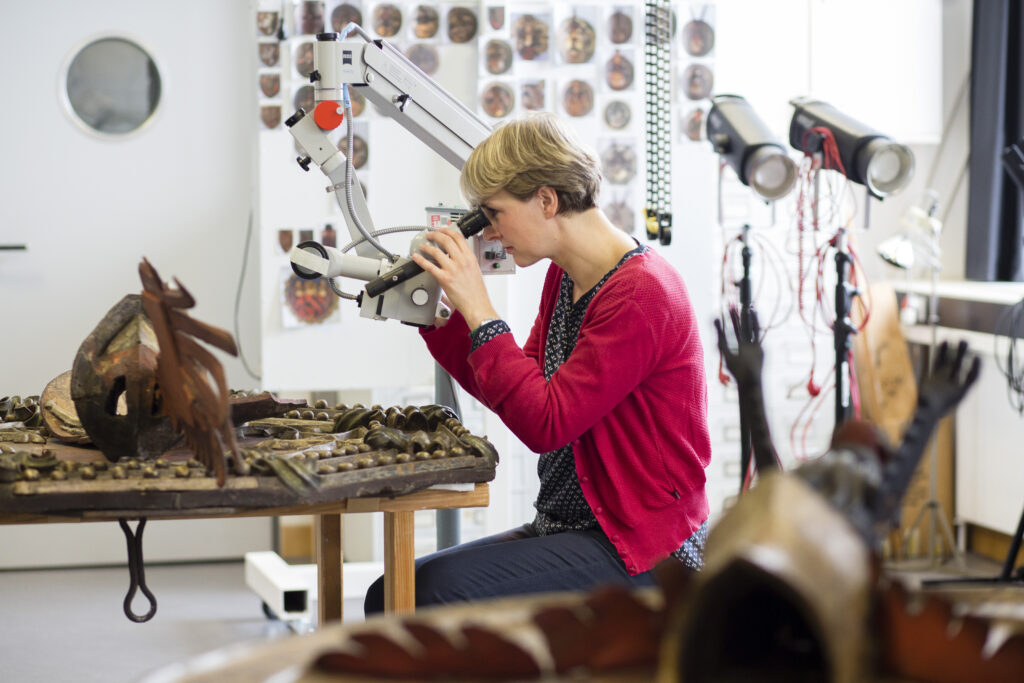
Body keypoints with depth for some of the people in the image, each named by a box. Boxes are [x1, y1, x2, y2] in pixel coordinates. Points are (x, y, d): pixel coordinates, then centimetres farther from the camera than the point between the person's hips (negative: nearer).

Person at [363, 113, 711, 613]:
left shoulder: (641, 295, -19)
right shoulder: (564, 277, 11)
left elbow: (545, 425, -23)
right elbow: (516, 396, 17)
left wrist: (479, 312, -20)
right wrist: (437, 314, 8)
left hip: (641, 550, -9)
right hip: (567, 528, 9)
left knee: (443, 590, -27)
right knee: (390, 596, -4)